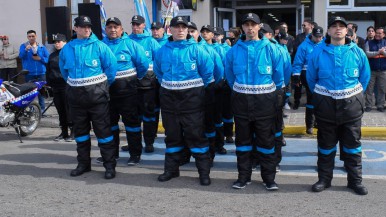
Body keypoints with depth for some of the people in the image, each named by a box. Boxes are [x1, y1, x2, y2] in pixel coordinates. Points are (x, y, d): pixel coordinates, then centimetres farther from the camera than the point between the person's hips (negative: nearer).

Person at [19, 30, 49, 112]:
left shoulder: (42, 47, 9)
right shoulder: (23, 46, 4)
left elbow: (48, 59, 6)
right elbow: (20, 56, -15)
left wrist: (40, 58, -13)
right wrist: (26, 50, -34)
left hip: (41, 73, 1)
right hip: (29, 73, -1)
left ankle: (42, 108, 11)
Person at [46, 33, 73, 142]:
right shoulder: (52, 56, 17)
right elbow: (48, 70, 21)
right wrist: (49, 84, 11)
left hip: (67, 86, -6)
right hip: (56, 86, 6)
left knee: (69, 109, -5)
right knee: (60, 110, 9)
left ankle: (72, 132, 4)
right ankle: (63, 132, 16)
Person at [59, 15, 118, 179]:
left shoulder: (99, 46, -6)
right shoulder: (67, 48, 6)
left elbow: (111, 66, -3)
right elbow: (63, 69, 20)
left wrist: (103, 84, 3)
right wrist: (74, 84, 16)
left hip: (97, 94, -4)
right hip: (75, 95, 4)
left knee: (103, 129, -2)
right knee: (80, 130, 13)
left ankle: (109, 165, 5)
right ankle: (83, 164, 25)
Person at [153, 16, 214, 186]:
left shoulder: (196, 49, -6)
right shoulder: (163, 51, 5)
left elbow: (208, 72, -3)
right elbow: (158, 71, 21)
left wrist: (198, 89, 4)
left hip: (191, 98, -4)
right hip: (168, 98, 4)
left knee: (196, 135, -3)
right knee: (172, 135, 12)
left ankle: (204, 171, 6)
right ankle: (171, 169, 23)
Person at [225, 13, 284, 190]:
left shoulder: (271, 48, -4)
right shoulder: (235, 50, 2)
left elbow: (279, 74, 5)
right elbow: (229, 75, 15)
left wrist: (271, 92, 11)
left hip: (265, 100, -2)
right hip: (241, 100, 2)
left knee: (266, 140, 4)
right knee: (243, 139, 9)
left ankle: (269, 178, 14)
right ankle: (244, 176, 20)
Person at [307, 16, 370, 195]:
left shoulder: (357, 52, 0)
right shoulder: (318, 52, -2)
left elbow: (365, 76, 11)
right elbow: (311, 78, 8)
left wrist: (355, 95, 10)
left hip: (351, 105, 1)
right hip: (325, 105, 0)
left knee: (352, 145, 8)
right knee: (326, 145, 10)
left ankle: (355, 180, 19)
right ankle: (324, 179, 21)